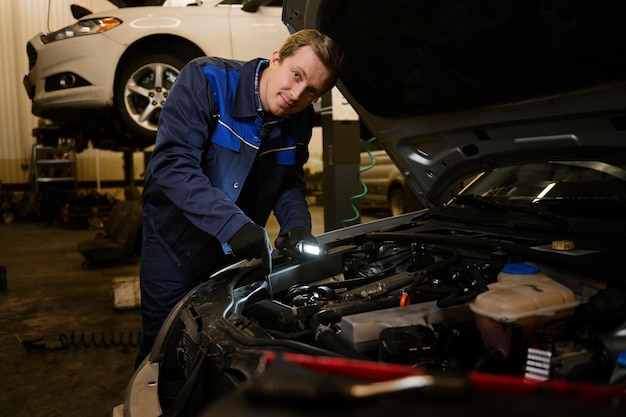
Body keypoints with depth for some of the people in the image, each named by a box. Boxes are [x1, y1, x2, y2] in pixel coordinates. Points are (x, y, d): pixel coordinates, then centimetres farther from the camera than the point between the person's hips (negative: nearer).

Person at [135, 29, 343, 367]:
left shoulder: (301, 120, -7)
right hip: (176, 240, -4)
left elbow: (290, 184, 5)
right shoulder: (206, 79, -23)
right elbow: (171, 164, -32)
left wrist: (297, 226, -16)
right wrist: (232, 223, -41)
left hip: (239, 248, 4)